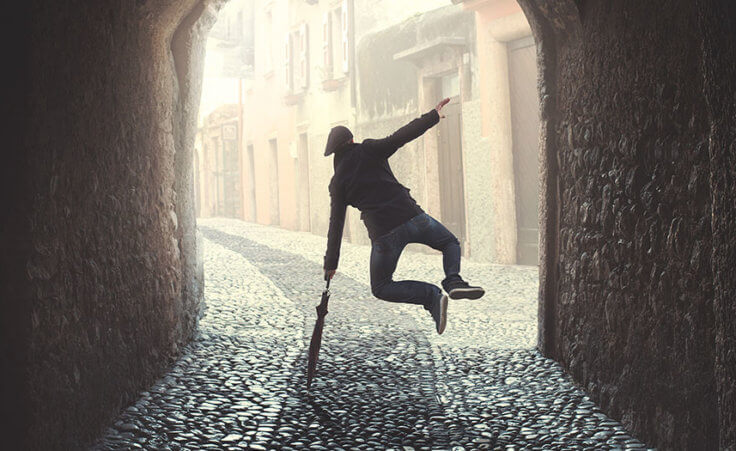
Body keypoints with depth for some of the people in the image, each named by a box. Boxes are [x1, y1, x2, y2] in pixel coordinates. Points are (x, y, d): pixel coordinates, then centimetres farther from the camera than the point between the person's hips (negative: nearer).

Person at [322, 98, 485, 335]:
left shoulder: (337, 182, 10)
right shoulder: (369, 150, 7)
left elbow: (336, 224, 10)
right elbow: (402, 136, -6)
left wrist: (331, 263, 17)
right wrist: (434, 115, 1)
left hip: (383, 234, -1)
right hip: (412, 217, 1)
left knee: (381, 288, 17)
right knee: (451, 244, 26)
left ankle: (432, 297, -9)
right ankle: (454, 281, -8)